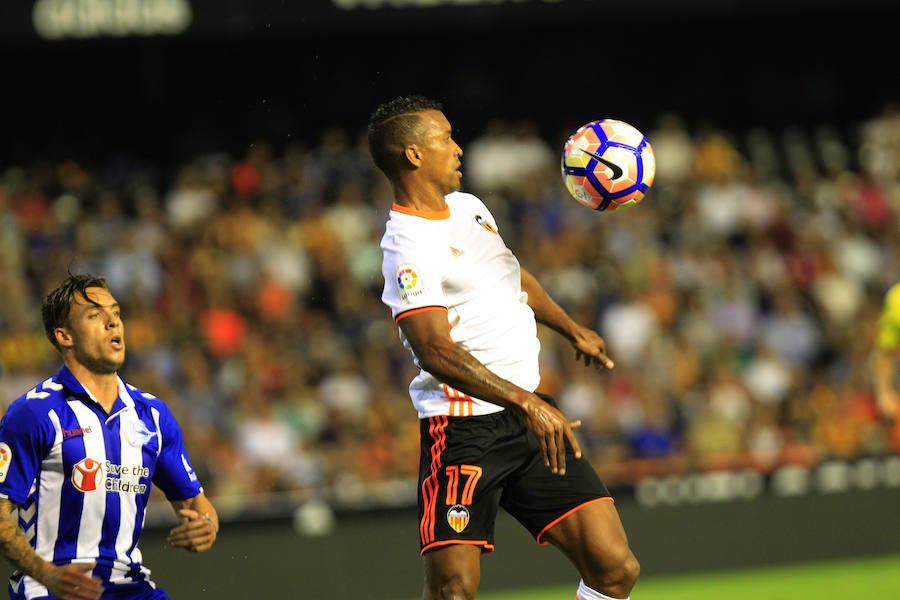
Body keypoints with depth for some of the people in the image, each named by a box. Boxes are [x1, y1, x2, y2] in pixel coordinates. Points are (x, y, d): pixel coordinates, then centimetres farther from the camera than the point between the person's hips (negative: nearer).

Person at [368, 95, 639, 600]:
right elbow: (436, 352, -26)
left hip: (533, 418, 8)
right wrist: (526, 403, -32)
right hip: (463, 429, -8)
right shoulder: (409, 246, -14)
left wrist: (573, 330, 42)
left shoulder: (468, 207, 15)